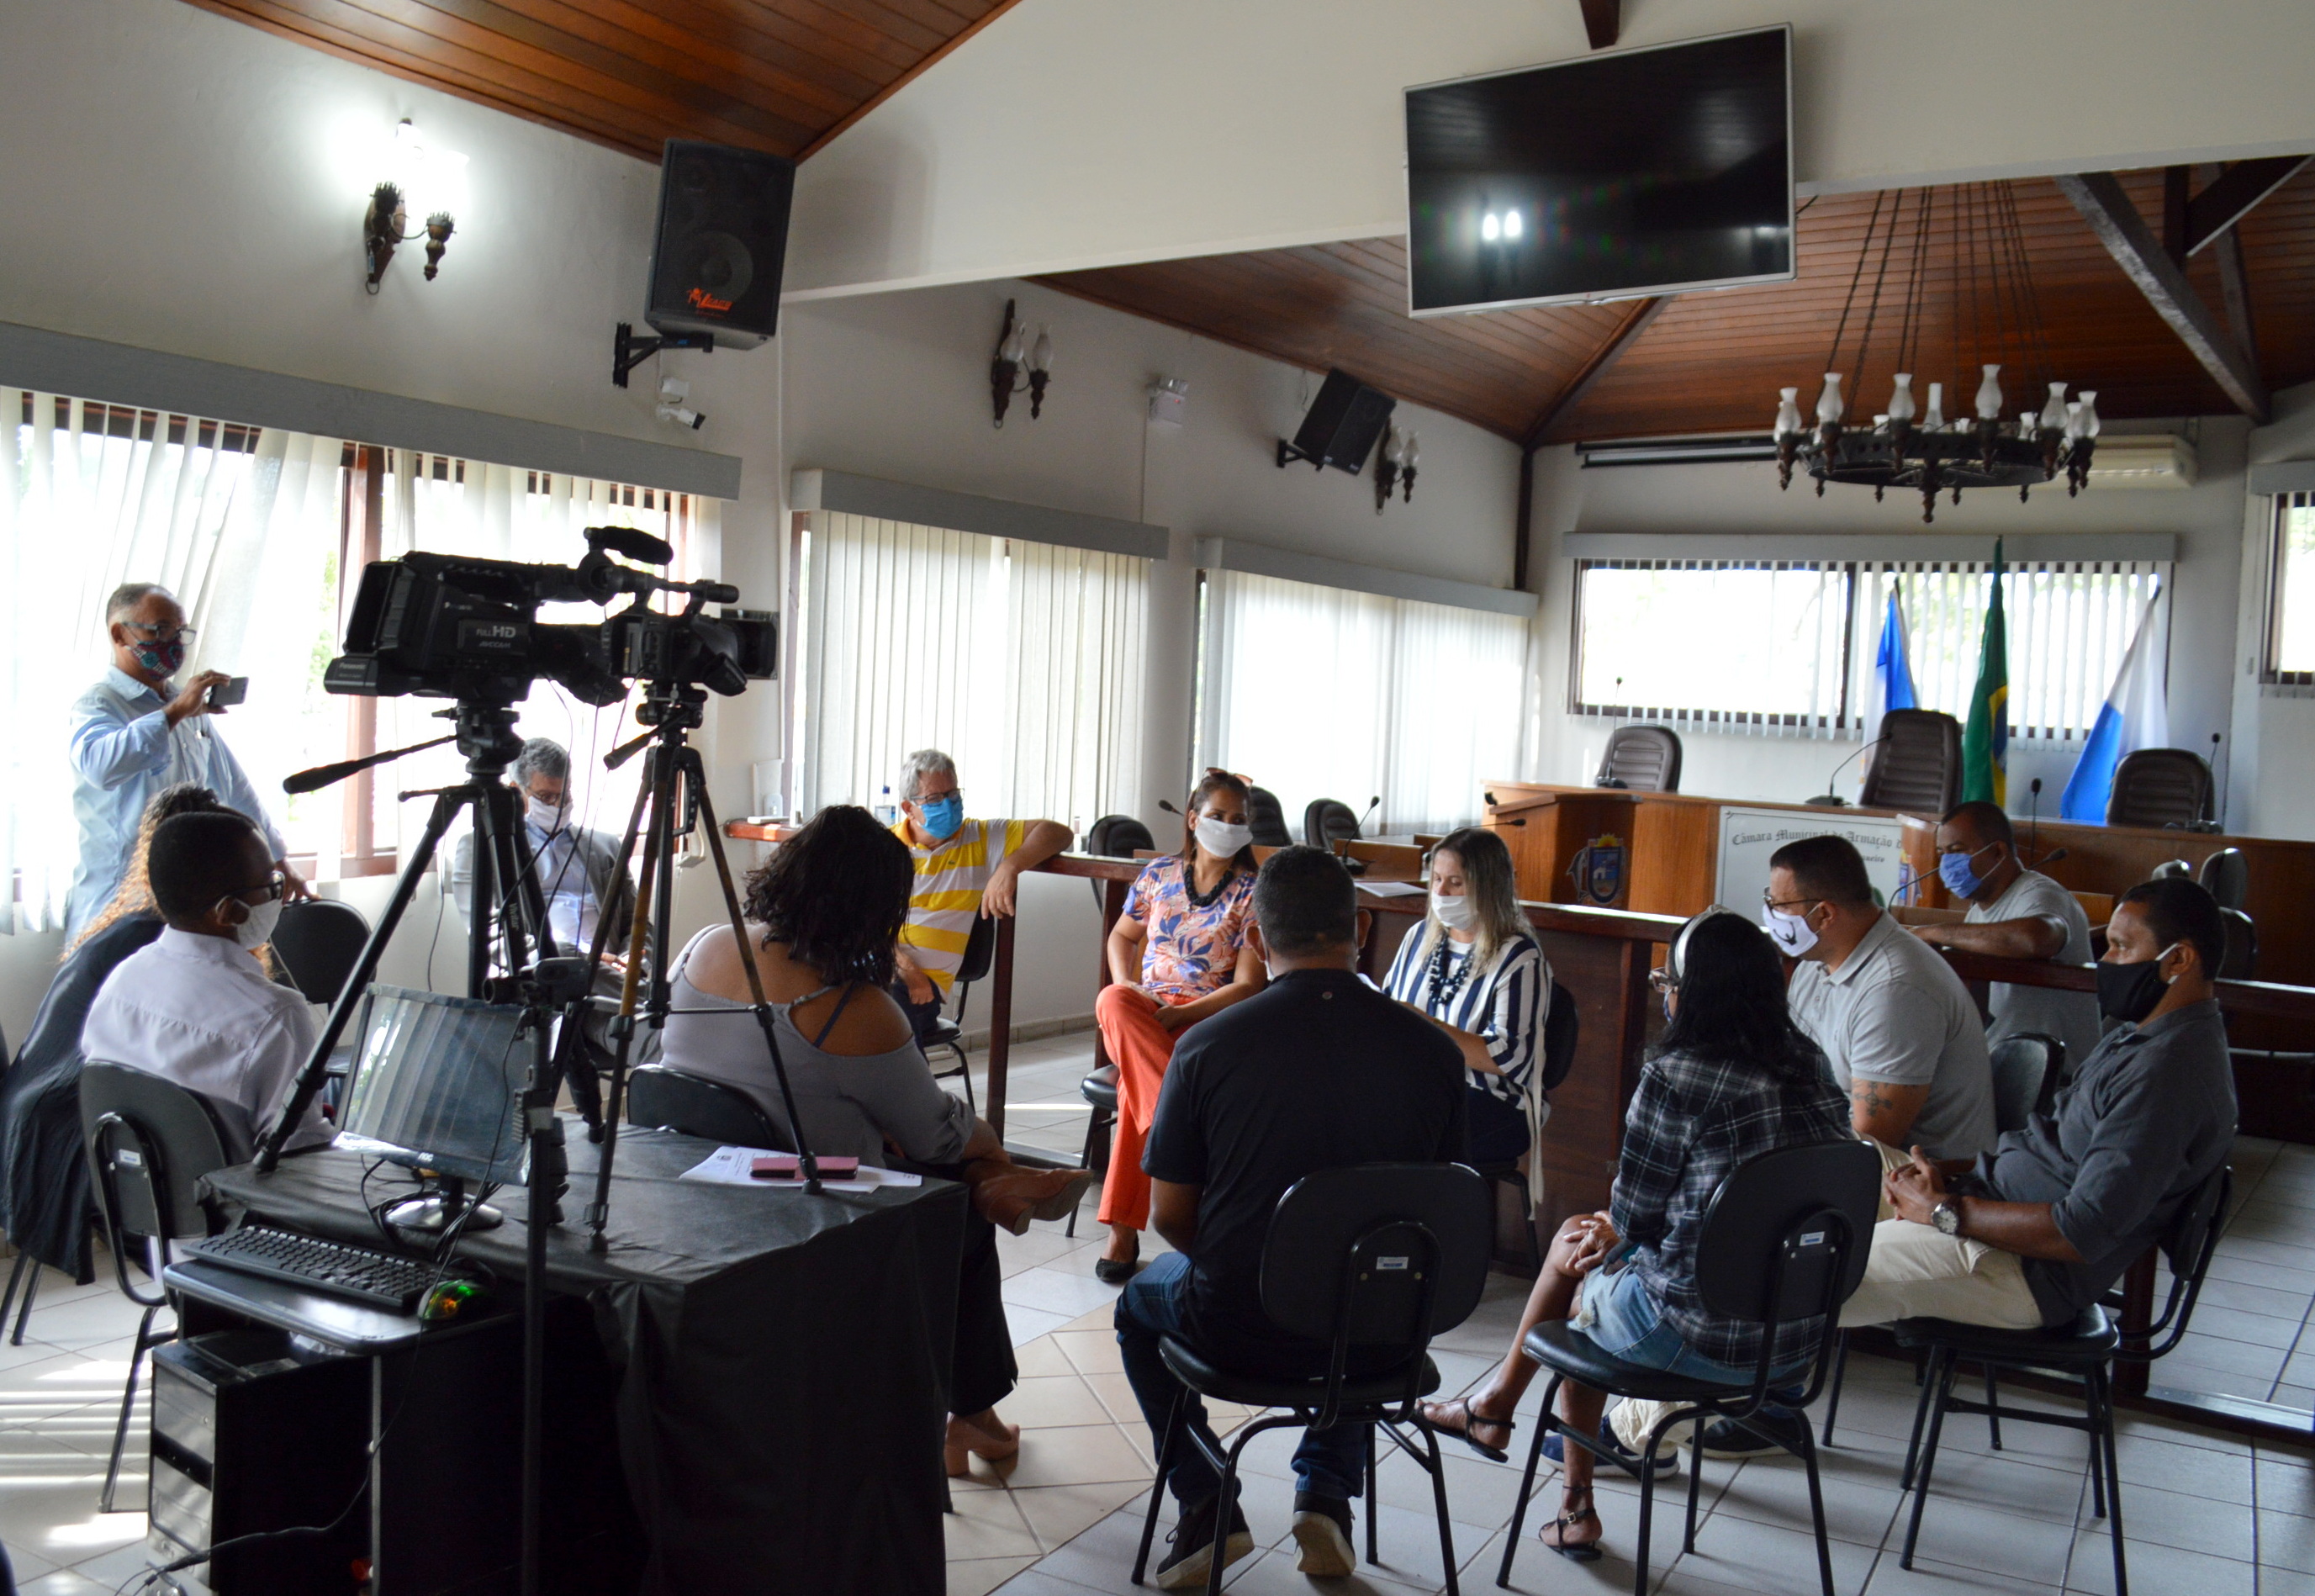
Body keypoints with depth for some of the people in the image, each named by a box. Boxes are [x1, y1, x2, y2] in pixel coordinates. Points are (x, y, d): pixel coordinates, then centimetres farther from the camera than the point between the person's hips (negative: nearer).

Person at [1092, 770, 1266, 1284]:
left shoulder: (1253, 894, 0)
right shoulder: (1158, 875, 11)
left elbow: (1248, 987, -7)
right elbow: (1121, 936, 26)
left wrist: (1176, 1014, -18)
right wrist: (1127, 984, 3)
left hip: (1211, 1019, -3)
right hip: (1143, 1010, 3)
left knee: (1134, 1084, -34)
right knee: (1111, 1002, -36)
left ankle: (1123, 1228, -31)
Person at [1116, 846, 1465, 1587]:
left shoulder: (1207, 1046, -15)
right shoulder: (1434, 1051, -9)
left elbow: (1170, 1214, -6)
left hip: (1241, 1329, -2)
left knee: (1140, 1301, 31)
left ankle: (1207, 1505, 20)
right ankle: (1326, 1494, 26)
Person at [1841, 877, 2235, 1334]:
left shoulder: (2168, 1072, -22)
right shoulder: (2140, 1033, 11)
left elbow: (2084, 1234, -27)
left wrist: (1944, 1210, -18)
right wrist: (1951, 1170, 2)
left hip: (2024, 1269, -10)